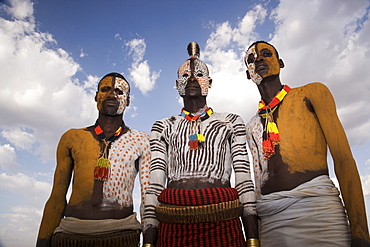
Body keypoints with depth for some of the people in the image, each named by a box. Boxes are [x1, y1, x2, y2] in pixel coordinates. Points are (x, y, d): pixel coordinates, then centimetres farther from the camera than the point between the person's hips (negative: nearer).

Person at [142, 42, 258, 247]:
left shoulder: (231, 122, 11)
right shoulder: (163, 128, 12)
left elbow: (244, 178, 6)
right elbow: (155, 182, 5)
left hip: (222, 224, 0)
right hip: (173, 225, 1)